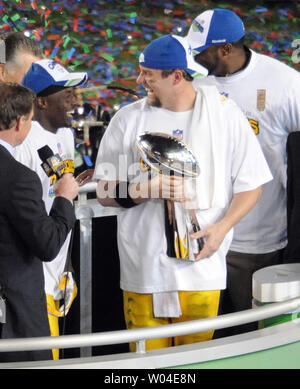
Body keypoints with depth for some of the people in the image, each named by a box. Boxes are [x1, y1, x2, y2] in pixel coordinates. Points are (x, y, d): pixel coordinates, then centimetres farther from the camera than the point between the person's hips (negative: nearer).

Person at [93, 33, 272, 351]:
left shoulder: (225, 114, 1)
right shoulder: (128, 119, 4)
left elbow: (250, 184, 4)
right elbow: (105, 193, 4)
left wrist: (222, 227, -11)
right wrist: (146, 189, -14)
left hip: (202, 264, -1)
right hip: (143, 267, 1)